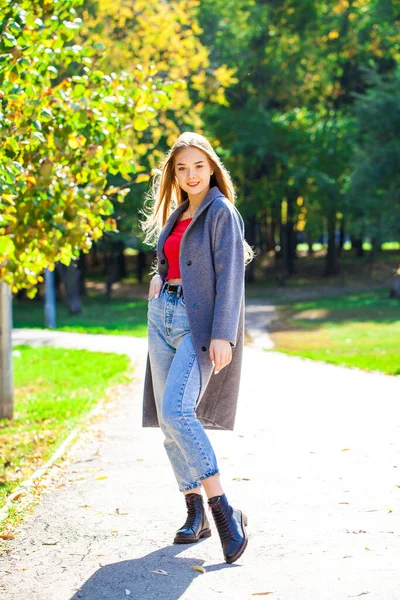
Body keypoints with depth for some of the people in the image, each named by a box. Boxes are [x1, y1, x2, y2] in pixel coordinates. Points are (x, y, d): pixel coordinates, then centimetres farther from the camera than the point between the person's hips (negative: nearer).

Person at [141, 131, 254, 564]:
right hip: (162, 316, 8)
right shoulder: (175, 216, 17)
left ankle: (224, 511, -21)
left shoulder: (221, 212, -5)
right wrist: (159, 278, 9)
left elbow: (230, 276, -13)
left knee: (176, 411, -25)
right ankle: (195, 514, 13)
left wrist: (223, 335, -21)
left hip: (199, 323, -8)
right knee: (167, 419, 4)